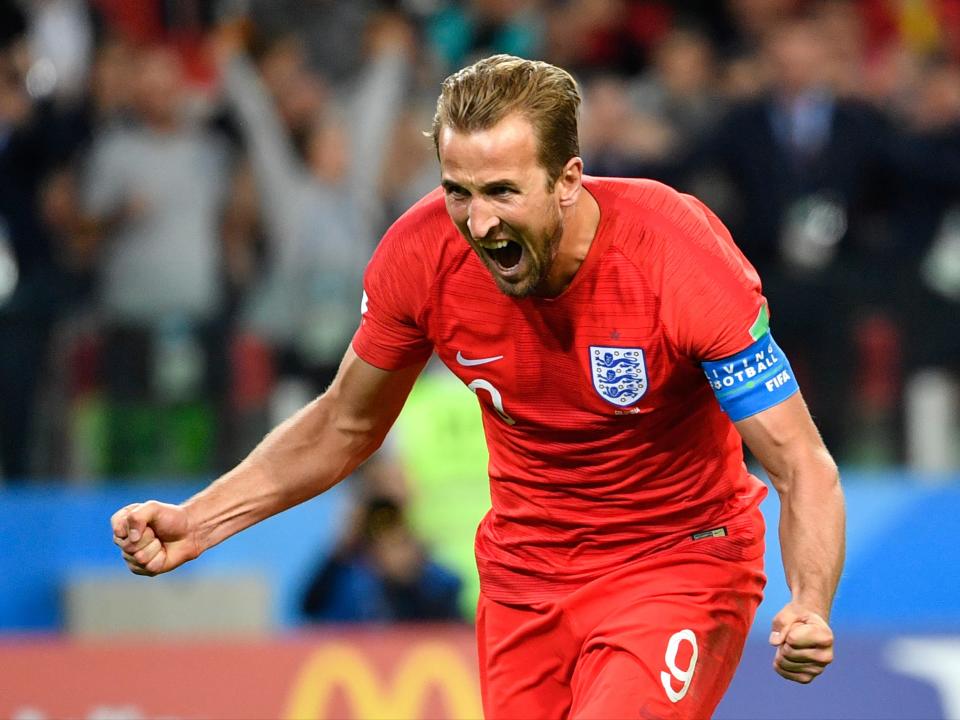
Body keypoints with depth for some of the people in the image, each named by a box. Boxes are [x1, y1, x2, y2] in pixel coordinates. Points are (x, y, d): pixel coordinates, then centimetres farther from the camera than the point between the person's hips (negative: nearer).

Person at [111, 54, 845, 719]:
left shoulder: (681, 257, -27)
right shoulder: (422, 254, -16)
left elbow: (802, 468, -23)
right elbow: (343, 425, 4)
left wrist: (809, 611, -43)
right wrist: (193, 522, -6)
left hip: (681, 562, -4)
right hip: (525, 574, 4)